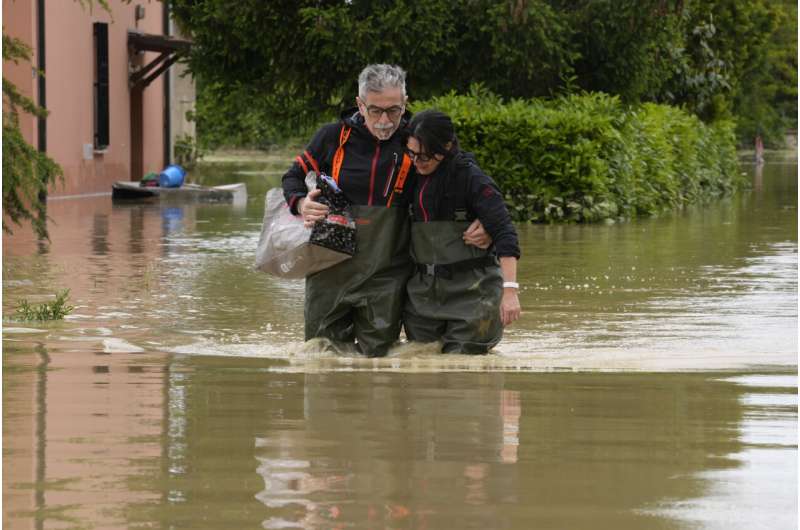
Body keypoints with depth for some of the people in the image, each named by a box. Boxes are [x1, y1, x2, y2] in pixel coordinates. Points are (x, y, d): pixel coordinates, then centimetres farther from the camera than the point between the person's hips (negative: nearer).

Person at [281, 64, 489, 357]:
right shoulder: (333, 137, -2)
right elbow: (294, 177, 11)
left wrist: (482, 224, -12)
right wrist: (301, 203, -12)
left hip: (386, 274, -1)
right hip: (331, 269, 1)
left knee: (378, 353, 2)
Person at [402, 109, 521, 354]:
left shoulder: (472, 179, -13)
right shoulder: (416, 179, 7)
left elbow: (504, 234, -19)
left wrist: (509, 289, -27)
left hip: (470, 288, -6)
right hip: (425, 288, 6)